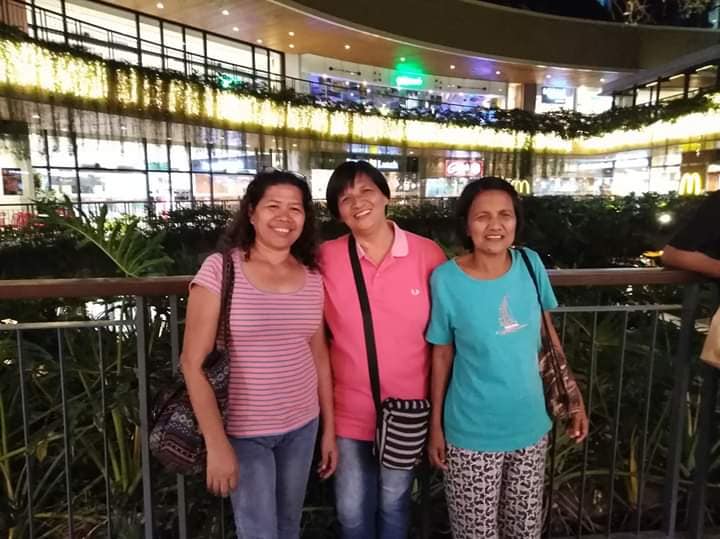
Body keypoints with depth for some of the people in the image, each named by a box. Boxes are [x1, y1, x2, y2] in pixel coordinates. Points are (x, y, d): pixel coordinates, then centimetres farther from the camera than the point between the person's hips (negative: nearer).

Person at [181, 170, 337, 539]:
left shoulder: (312, 277, 0)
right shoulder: (220, 269, -14)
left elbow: (319, 356, 7)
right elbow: (193, 363, -14)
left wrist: (329, 427, 10)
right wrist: (216, 444, -15)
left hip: (302, 427, 5)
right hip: (243, 432, -4)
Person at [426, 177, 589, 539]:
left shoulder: (531, 264, -7)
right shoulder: (447, 279, -17)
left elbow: (547, 336, 5)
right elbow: (442, 355, -7)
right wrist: (436, 424, -2)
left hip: (530, 425, 4)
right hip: (473, 433, -3)